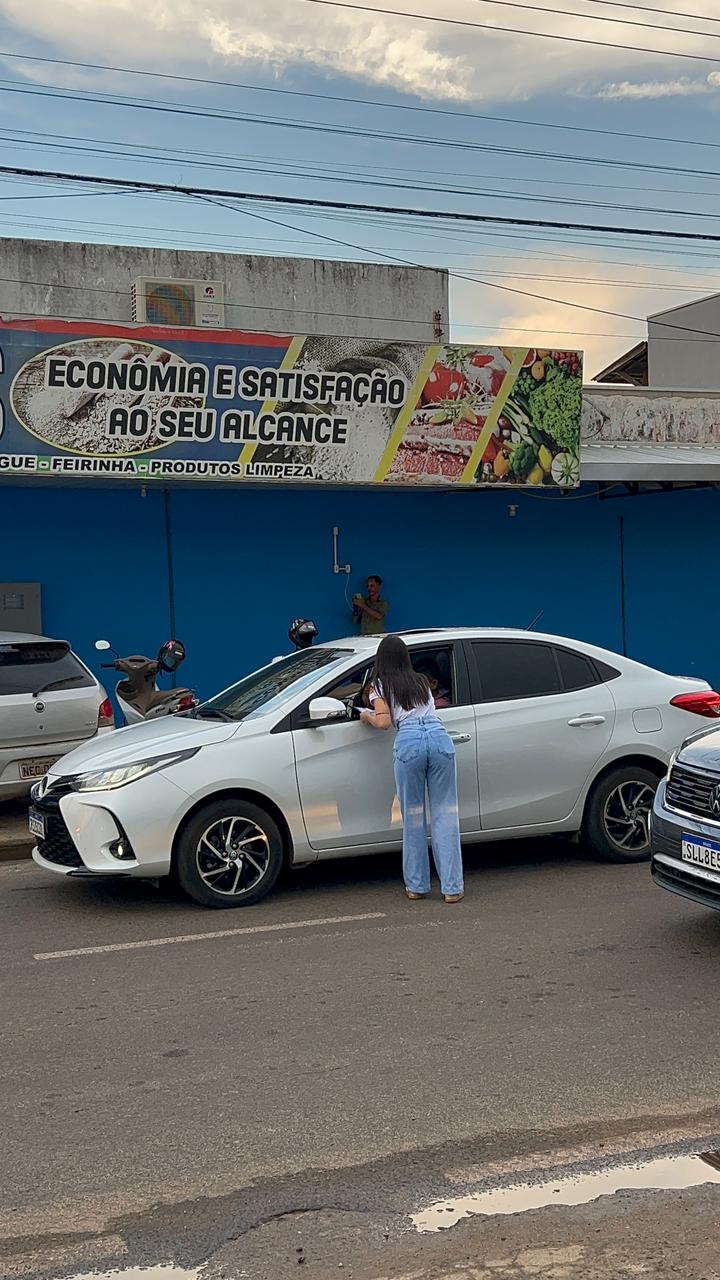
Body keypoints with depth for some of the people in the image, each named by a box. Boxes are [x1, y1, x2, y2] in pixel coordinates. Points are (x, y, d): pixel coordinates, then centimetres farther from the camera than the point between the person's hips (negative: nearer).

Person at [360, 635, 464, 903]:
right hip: (440, 737, 3)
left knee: (413, 817, 9)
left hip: (408, 742, -3)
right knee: (445, 814, 4)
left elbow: (383, 722, 3)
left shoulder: (380, 685, 13)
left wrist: (366, 716, 22)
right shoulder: (421, 681, 27)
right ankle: (452, 887, 2)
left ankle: (416, 886, 14)